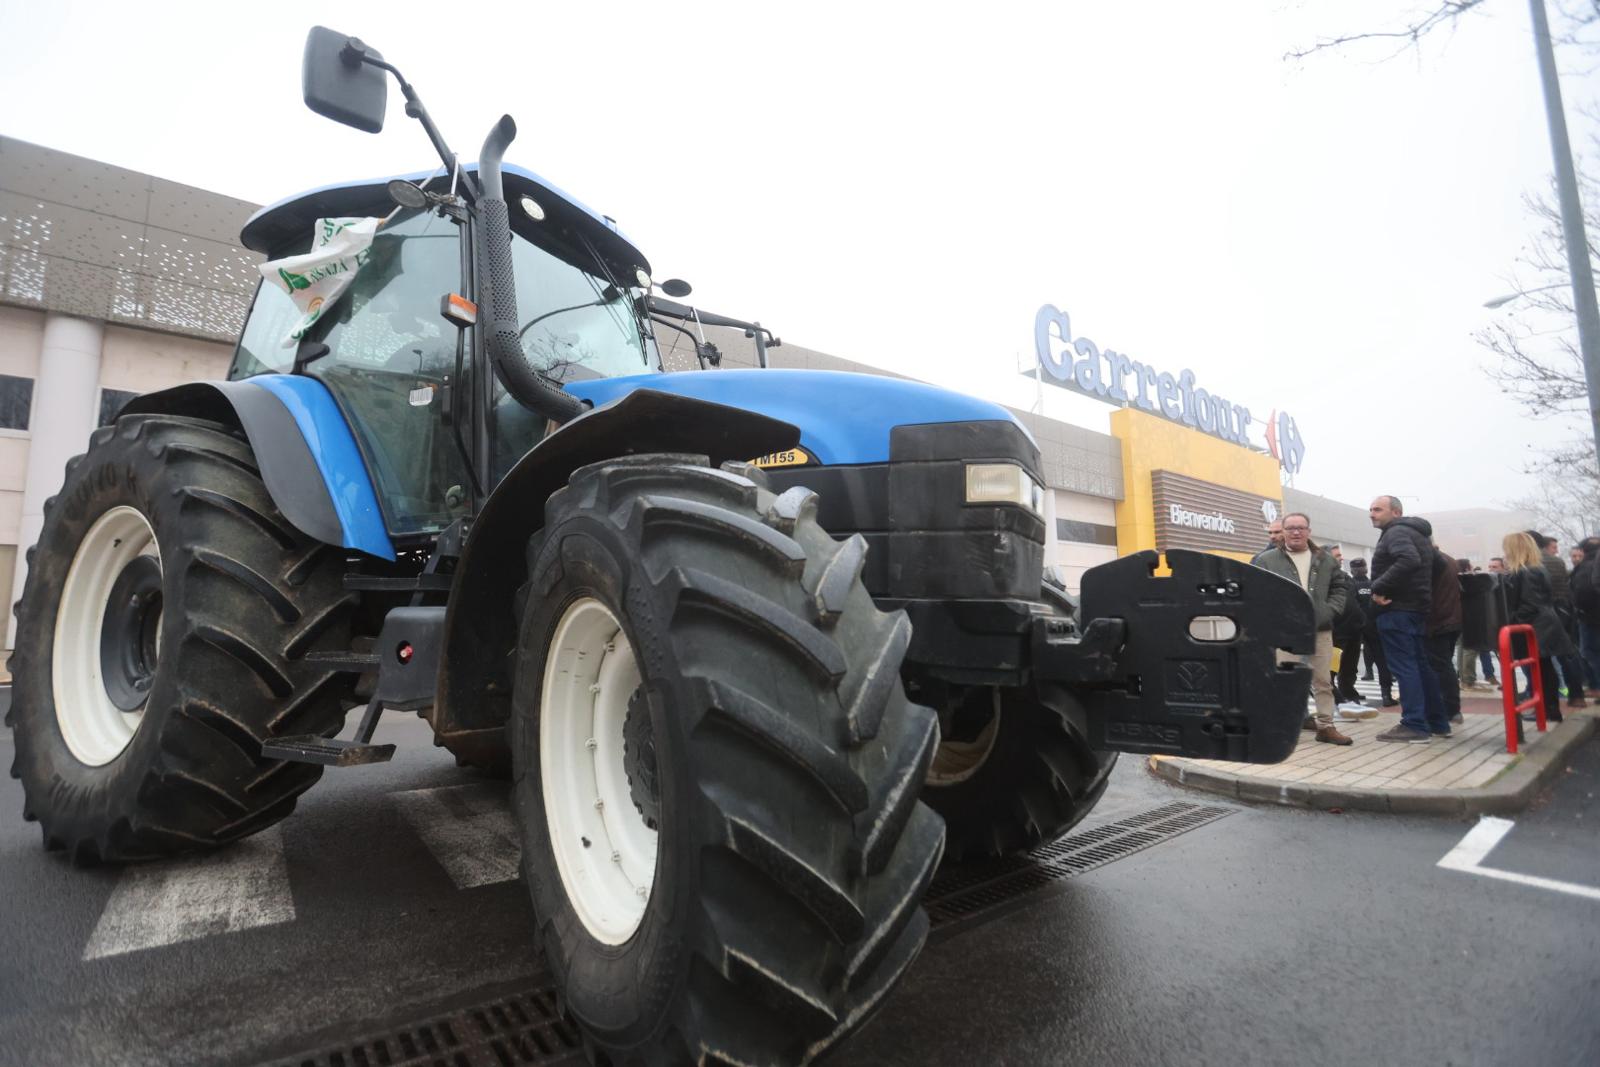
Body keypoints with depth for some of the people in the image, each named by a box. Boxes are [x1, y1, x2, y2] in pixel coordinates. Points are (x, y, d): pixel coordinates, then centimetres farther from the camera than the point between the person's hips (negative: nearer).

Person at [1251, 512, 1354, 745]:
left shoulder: (1325, 560, 12)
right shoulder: (1265, 560, 0)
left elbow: (1341, 586, 16)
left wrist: (1330, 610, 1)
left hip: (1319, 629, 3)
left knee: (1323, 681, 7)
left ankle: (1326, 726, 16)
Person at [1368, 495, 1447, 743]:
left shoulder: (1396, 532, -11)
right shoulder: (1416, 532, 22)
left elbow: (1408, 560, -29)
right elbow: (1417, 563, 22)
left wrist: (1378, 587, -24)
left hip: (1398, 609, -10)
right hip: (1416, 607, 10)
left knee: (1403, 667, -8)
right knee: (1420, 665, 14)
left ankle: (1414, 726, -8)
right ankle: (1437, 722, 20)